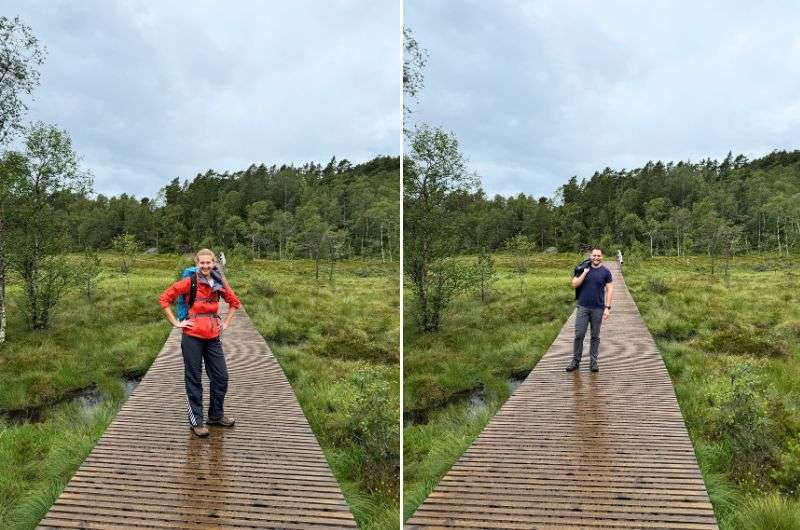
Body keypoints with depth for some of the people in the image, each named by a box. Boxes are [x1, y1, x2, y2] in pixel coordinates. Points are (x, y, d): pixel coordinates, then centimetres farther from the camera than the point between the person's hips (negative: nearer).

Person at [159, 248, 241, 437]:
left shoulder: (219, 283, 4)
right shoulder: (189, 282, -8)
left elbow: (234, 302, 19)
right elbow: (164, 299, -7)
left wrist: (226, 323, 11)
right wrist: (176, 323, -8)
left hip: (213, 337, 5)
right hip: (192, 337, -5)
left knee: (221, 377, 10)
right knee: (194, 379, 5)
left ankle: (216, 415, 28)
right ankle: (196, 420, 16)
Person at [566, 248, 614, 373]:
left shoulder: (605, 272, 3)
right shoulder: (583, 269, 6)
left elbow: (609, 290, 1)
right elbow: (574, 285, 1)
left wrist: (607, 307, -7)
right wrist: (584, 273, -10)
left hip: (598, 308, 0)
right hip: (582, 307, 1)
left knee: (595, 336, 8)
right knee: (579, 335, -1)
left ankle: (593, 362, 17)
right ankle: (575, 361, 9)